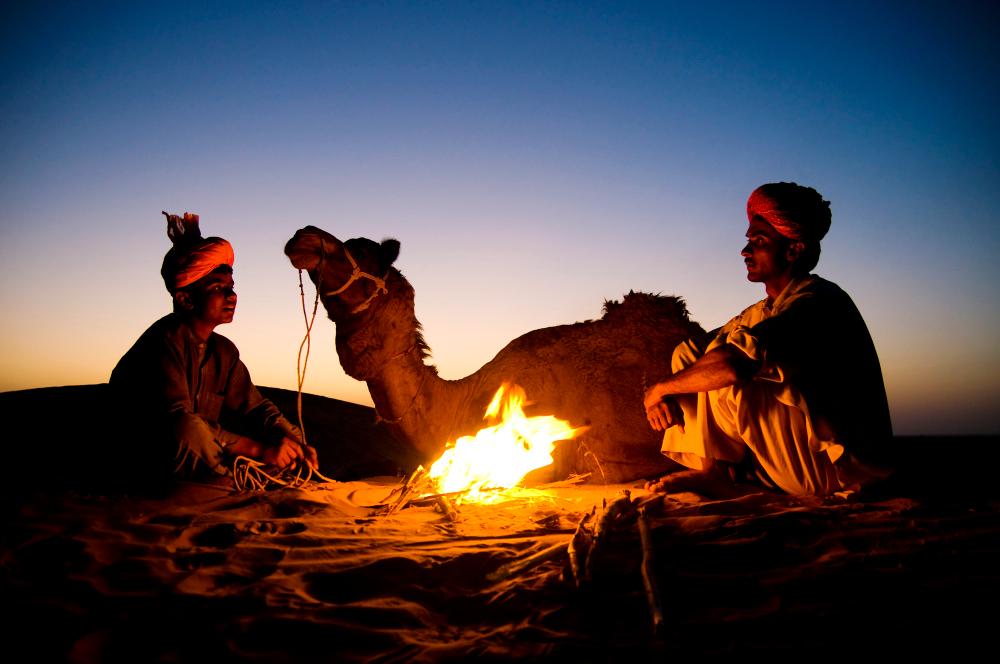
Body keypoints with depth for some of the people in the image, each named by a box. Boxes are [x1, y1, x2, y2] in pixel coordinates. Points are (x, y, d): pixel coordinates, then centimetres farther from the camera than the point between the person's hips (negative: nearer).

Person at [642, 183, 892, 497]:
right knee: (688, 356, 3)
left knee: (724, 379, -26)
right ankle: (713, 473, -7)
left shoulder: (821, 303, -20)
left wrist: (660, 388, -20)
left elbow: (733, 364, -35)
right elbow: (690, 353, 8)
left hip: (839, 468, -9)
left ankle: (714, 472, -7)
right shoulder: (762, 312, 11)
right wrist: (663, 397, -14)